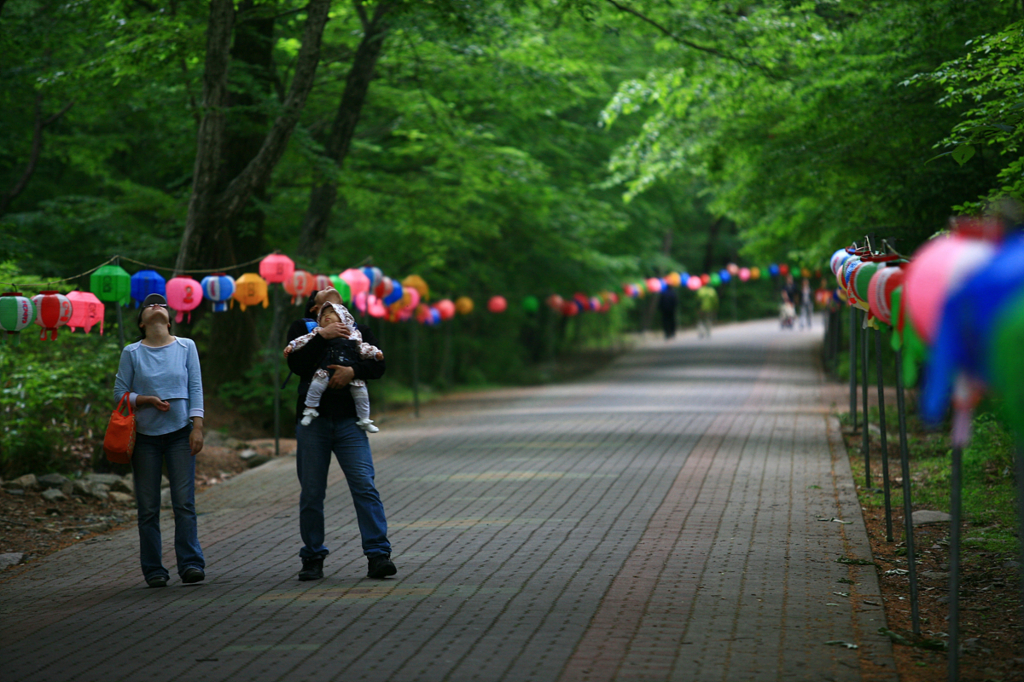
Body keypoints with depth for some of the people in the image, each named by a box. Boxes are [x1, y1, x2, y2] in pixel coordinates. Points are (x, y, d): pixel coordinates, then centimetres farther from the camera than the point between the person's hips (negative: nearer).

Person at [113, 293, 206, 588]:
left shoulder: (186, 347, 8)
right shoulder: (131, 353, 6)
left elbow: (196, 389, 5)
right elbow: (119, 393, 6)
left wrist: (197, 427, -4)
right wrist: (147, 400, -11)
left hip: (179, 432, 0)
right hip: (145, 435, 0)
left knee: (184, 502, -7)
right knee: (148, 507, 0)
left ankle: (190, 563, -3)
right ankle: (153, 569, 5)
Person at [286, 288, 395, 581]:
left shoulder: (359, 330, 17)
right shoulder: (303, 328, 11)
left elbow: (378, 365, 5)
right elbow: (296, 363, -5)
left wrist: (353, 370, -13)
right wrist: (322, 336, -14)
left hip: (349, 421, 1)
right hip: (312, 421, -1)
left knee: (365, 486, -10)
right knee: (311, 493, 1)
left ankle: (378, 555, -11)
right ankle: (312, 559, 11)